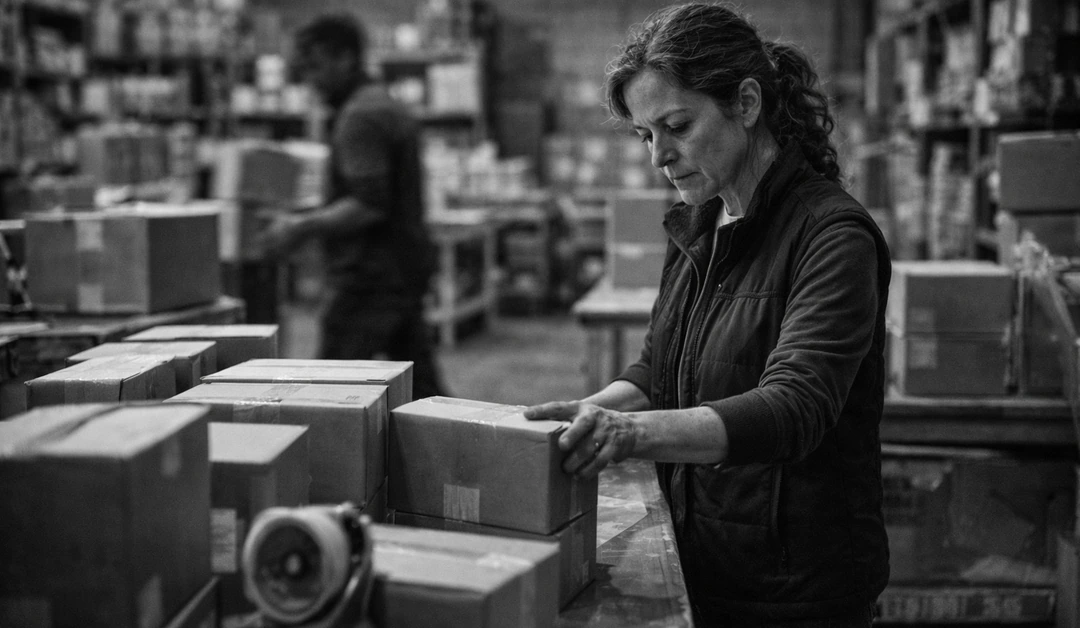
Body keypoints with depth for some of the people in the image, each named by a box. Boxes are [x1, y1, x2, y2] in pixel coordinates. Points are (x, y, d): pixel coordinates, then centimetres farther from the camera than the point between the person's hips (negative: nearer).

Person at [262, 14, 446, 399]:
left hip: (369, 277, -10)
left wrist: (304, 226, -17)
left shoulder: (359, 117, -14)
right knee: (420, 391, 11)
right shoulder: (389, 108, 19)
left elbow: (369, 205, -22)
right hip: (406, 273, 10)